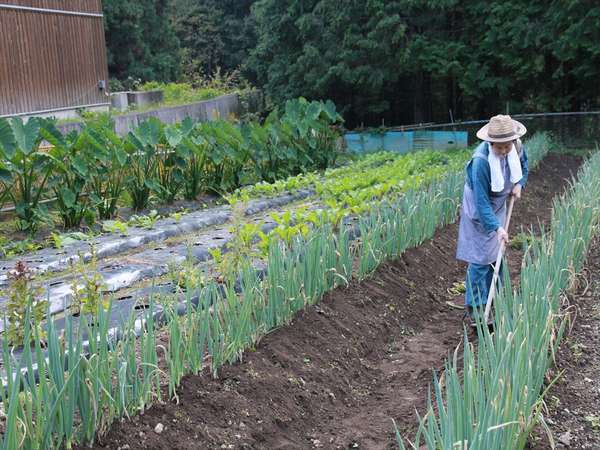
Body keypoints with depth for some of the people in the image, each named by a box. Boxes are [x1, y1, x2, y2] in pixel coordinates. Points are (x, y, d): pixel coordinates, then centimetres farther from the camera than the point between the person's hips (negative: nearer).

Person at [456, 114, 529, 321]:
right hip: (479, 209, -7)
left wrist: (520, 184, -7)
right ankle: (473, 306, 4)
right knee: (480, 257, -7)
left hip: (498, 206, 7)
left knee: (497, 253, 16)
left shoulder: (517, 146, -16)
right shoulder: (481, 161, -36)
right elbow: (481, 201, -34)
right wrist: (496, 227, -40)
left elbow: (523, 165, 10)